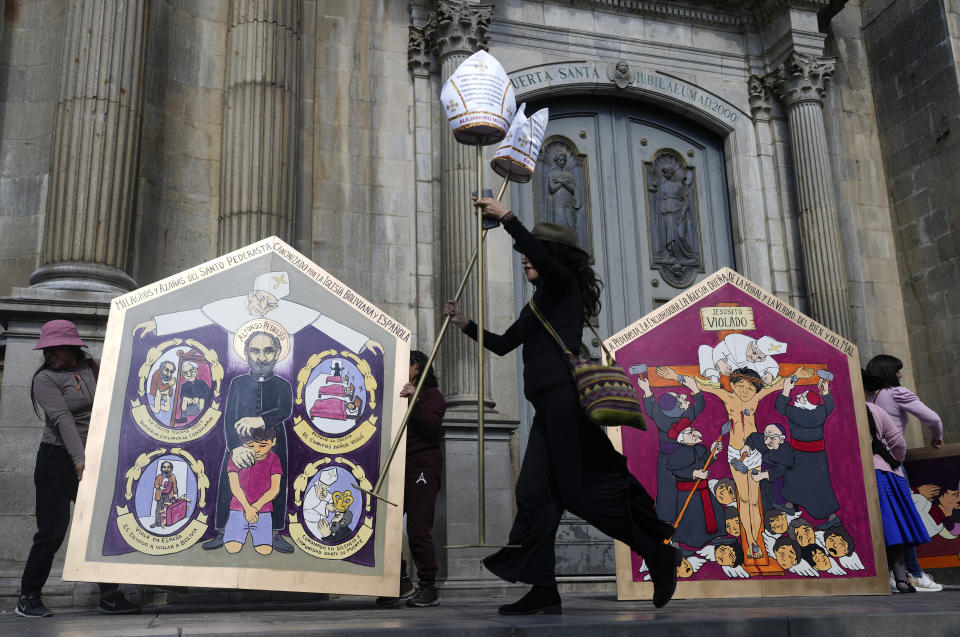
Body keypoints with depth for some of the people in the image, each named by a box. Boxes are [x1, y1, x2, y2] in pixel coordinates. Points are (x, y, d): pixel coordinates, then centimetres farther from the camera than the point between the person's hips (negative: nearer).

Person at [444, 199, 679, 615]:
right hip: (549, 407, 9)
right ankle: (543, 591, 4)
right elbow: (503, 344, 32)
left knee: (584, 489, -11)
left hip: (566, 397, -9)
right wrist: (465, 324, 24)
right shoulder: (537, 306, 27)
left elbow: (541, 258, -21)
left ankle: (658, 553, 2)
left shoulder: (563, 283, 2)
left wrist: (506, 217, -17)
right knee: (534, 493, 2)